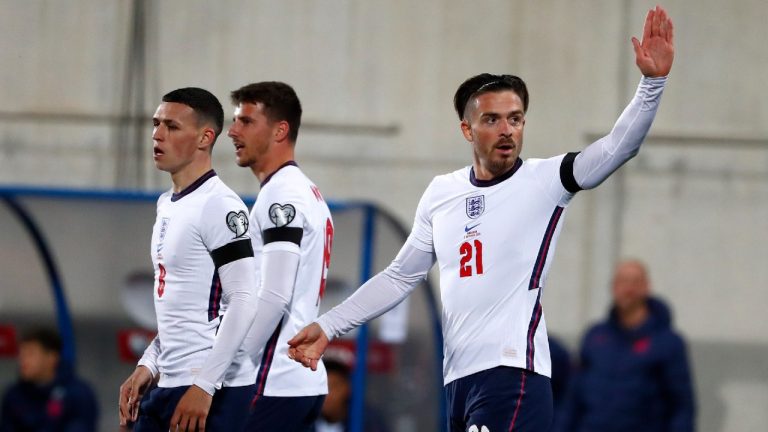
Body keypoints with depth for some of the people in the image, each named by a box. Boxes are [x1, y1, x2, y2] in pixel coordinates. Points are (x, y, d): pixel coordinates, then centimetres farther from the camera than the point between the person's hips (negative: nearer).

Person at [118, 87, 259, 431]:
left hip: (213, 392, -9)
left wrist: (203, 384, -21)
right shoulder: (167, 205, 17)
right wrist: (148, 365, 16)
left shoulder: (220, 206, -12)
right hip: (169, 386, 9)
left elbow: (244, 300, -18)